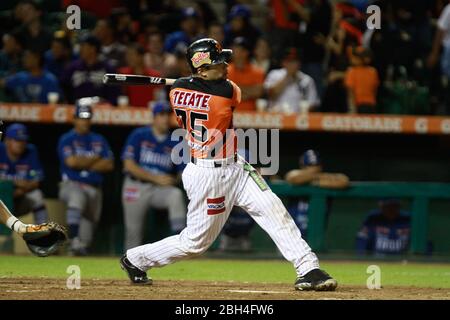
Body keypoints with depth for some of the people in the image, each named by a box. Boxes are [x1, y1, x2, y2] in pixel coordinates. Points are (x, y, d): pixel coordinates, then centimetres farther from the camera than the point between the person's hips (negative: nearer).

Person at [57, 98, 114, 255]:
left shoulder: (99, 140, 15)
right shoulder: (67, 139, 3)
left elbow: (109, 165, 3)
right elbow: (72, 162, -14)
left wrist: (83, 164, -5)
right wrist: (94, 159, -1)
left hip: (94, 188, 6)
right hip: (72, 184, -6)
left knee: (89, 222, 4)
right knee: (77, 198, -37)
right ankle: (74, 241, -43)